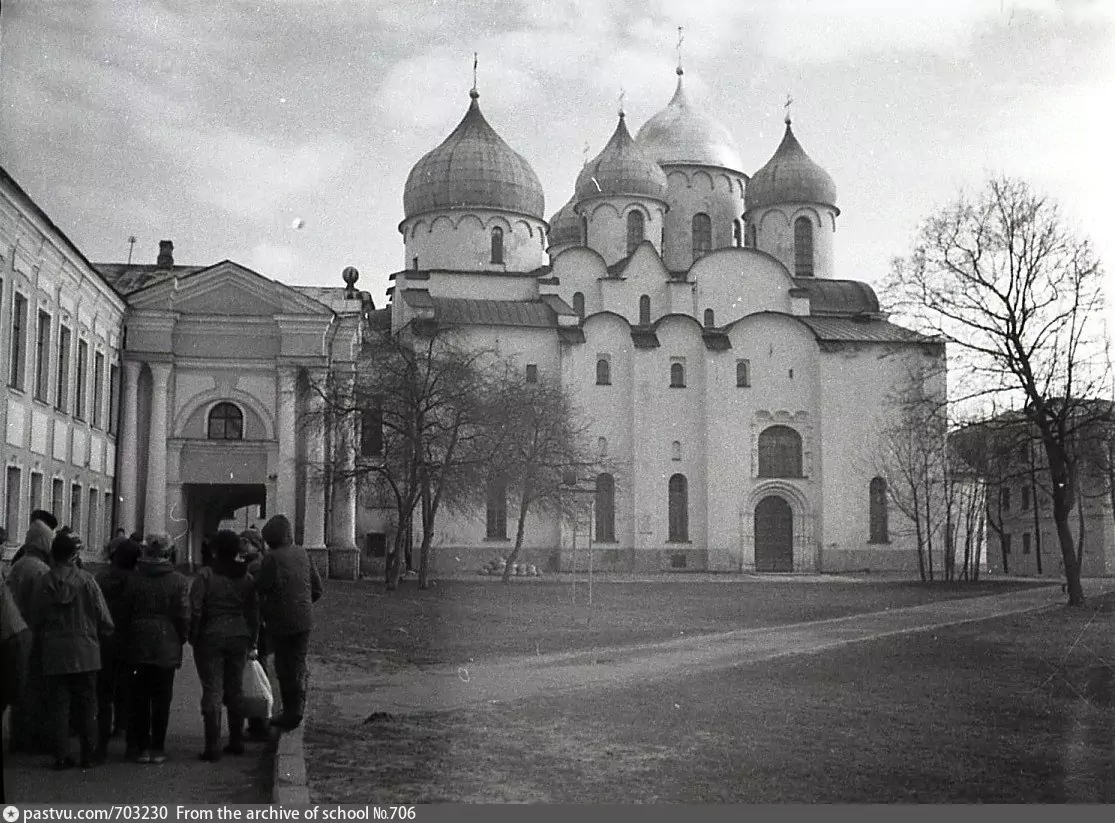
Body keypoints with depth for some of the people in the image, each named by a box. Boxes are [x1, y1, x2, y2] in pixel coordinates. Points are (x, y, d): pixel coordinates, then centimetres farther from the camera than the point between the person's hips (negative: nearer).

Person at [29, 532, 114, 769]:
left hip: (54, 654, 1)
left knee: (58, 706, 7)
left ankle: (61, 756, 7)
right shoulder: (87, 580, -8)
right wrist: (96, 636, 13)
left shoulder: (44, 583, -4)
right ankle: (89, 755, 10)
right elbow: (105, 620, -6)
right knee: (86, 705, 8)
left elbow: (35, 621, 3)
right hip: (85, 653, -1)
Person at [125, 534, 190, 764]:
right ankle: (157, 748, 9)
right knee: (161, 698, 7)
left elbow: (127, 613, -1)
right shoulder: (178, 580, -7)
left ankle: (142, 747, 10)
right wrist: (181, 641, 7)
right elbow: (183, 616, -6)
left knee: (139, 697, 9)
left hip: (138, 645, 1)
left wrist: (128, 640, 8)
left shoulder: (134, 579, -3)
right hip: (166, 646, -1)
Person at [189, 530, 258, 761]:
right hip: (239, 638, 4)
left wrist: (193, 638, -4)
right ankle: (236, 742, 21)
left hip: (211, 638, -4)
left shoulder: (205, 575, -9)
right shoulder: (246, 577, 4)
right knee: (235, 690, 15)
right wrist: (250, 640, 14)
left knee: (212, 691, -2)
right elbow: (254, 612, 7)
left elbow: (195, 610, -13)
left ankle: (213, 747, -4)